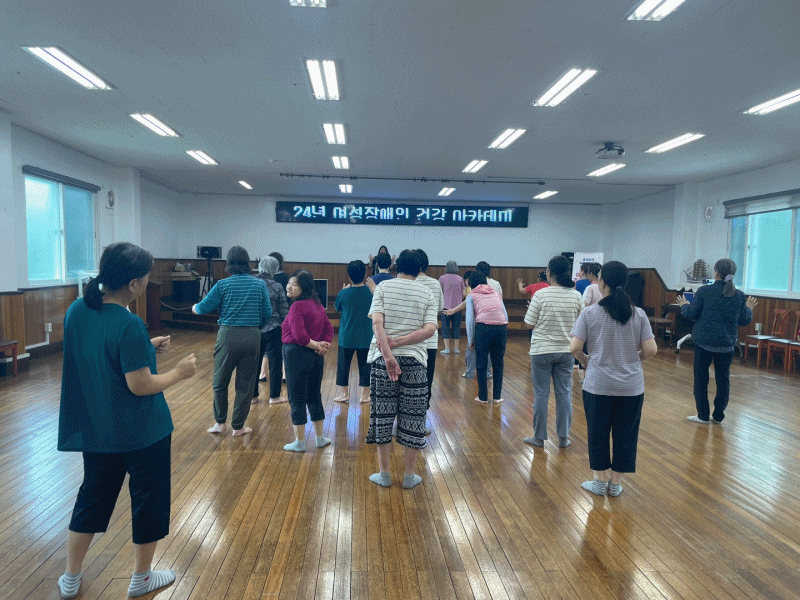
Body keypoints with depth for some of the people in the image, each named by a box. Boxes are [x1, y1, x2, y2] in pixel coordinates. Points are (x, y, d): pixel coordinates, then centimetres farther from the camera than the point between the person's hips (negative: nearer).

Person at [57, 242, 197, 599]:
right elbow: (140, 385, -23)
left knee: (92, 496, 23)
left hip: (95, 429, 7)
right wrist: (179, 373, -8)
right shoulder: (129, 326, -27)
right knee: (149, 500, 14)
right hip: (141, 432, -7)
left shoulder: (76, 310, -4)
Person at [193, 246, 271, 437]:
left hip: (228, 335, -1)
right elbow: (267, 313, 4)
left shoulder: (223, 285, -4)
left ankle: (220, 423, 23)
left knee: (220, 382, 15)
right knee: (245, 384, 9)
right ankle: (238, 427, 18)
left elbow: (205, 307, 2)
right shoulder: (259, 284, 2)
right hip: (252, 337, 2)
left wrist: (195, 308, 25)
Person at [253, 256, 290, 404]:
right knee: (275, 361, 8)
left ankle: (253, 396, 21)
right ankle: (274, 396, 16)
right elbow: (284, 312, -4)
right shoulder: (277, 287, -8)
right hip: (272, 329, -3)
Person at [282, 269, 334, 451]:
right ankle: (320, 438, 27)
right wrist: (325, 345, -2)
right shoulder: (317, 305, 9)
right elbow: (329, 328, 11)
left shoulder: (297, 307, -16)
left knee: (297, 400, 4)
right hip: (316, 358, 8)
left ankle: (300, 442, 13)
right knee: (314, 397, 17)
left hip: (297, 356, -8)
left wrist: (316, 345, -9)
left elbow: (300, 336, -23)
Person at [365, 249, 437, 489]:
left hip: (384, 359, 0)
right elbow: (430, 329, -7)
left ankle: (384, 473, 19)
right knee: (413, 417, 10)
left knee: (383, 415, 10)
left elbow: (377, 322, -11)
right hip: (414, 361, 1)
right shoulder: (427, 294, 6)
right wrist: (398, 342, -10)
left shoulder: (383, 287, 3)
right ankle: (409, 475, 19)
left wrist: (388, 354, -16)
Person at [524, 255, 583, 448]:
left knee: (541, 395, 6)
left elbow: (529, 323, -8)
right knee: (564, 394, 12)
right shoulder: (576, 296, -2)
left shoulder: (541, 295, -13)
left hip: (542, 350, -3)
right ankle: (563, 437, 20)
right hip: (566, 350, 3)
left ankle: (539, 437, 17)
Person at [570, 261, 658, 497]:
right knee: (625, 435, 14)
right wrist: (633, 359, 12)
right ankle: (615, 484, 25)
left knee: (598, 434, 13)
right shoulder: (638, 314, -4)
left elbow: (575, 348, -15)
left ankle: (599, 482, 25)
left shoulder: (590, 313, -10)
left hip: (598, 386, -2)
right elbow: (651, 349, -6)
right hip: (631, 386, 2)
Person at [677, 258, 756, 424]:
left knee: (701, 377, 7)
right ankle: (718, 415, 19)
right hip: (726, 343, 3)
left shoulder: (704, 291, -10)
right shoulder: (739, 296, 0)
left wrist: (684, 305, 12)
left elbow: (691, 314, -8)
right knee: (723, 378, 13)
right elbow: (745, 321, 4)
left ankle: (703, 415, 11)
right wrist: (749, 308, 24)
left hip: (703, 340, -3)